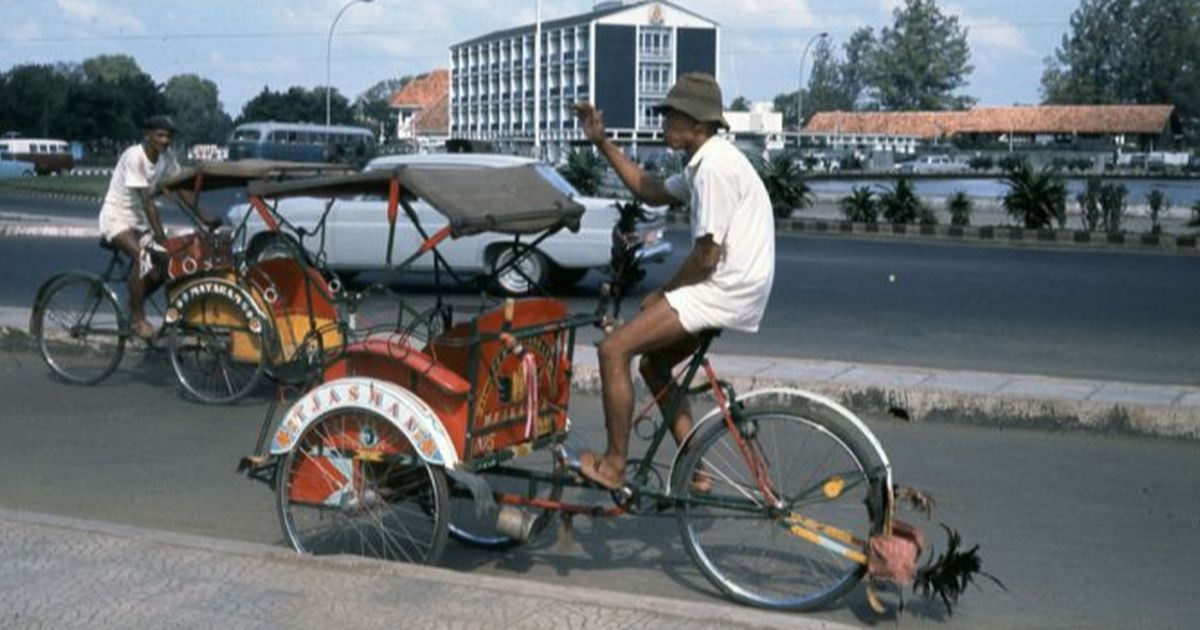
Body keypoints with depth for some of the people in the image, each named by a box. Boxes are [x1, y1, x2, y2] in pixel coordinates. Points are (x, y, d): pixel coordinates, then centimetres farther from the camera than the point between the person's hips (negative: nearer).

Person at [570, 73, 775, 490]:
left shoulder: (715, 167, -17)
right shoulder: (705, 163, 16)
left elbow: (707, 257, -19)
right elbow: (651, 191, 26)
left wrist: (663, 293, -4)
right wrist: (602, 143, 22)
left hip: (726, 291, -11)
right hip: (730, 288, 11)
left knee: (613, 350, -12)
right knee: (653, 363, 21)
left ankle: (613, 466, -2)